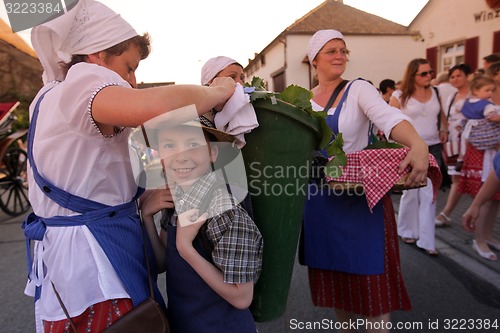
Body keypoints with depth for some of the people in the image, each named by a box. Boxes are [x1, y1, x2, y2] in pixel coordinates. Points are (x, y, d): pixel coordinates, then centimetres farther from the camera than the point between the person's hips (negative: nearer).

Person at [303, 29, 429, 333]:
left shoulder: (359, 89, -6)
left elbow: (389, 117, -25)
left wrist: (419, 146, -43)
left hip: (361, 196, -4)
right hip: (320, 197, 4)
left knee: (369, 275, 4)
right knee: (334, 273, 17)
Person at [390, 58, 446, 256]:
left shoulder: (435, 93, 7)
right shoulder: (400, 97, -4)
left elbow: (442, 114, 23)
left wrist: (444, 129, 7)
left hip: (432, 148, 3)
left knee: (429, 194, 0)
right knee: (411, 193, 7)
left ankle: (426, 240, 7)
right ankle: (406, 231, 29)